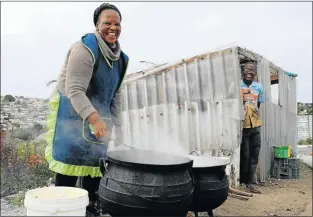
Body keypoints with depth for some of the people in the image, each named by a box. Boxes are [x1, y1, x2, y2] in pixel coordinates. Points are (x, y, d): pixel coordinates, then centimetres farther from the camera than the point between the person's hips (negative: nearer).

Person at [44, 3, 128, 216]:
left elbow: (115, 94, 12)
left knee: (97, 160, 11)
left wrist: (116, 123, 8)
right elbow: (74, 90, -30)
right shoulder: (85, 49, -21)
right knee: (71, 161, -8)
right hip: (71, 113, -8)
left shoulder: (120, 58, 5)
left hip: (97, 115, 8)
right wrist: (95, 120, -40)